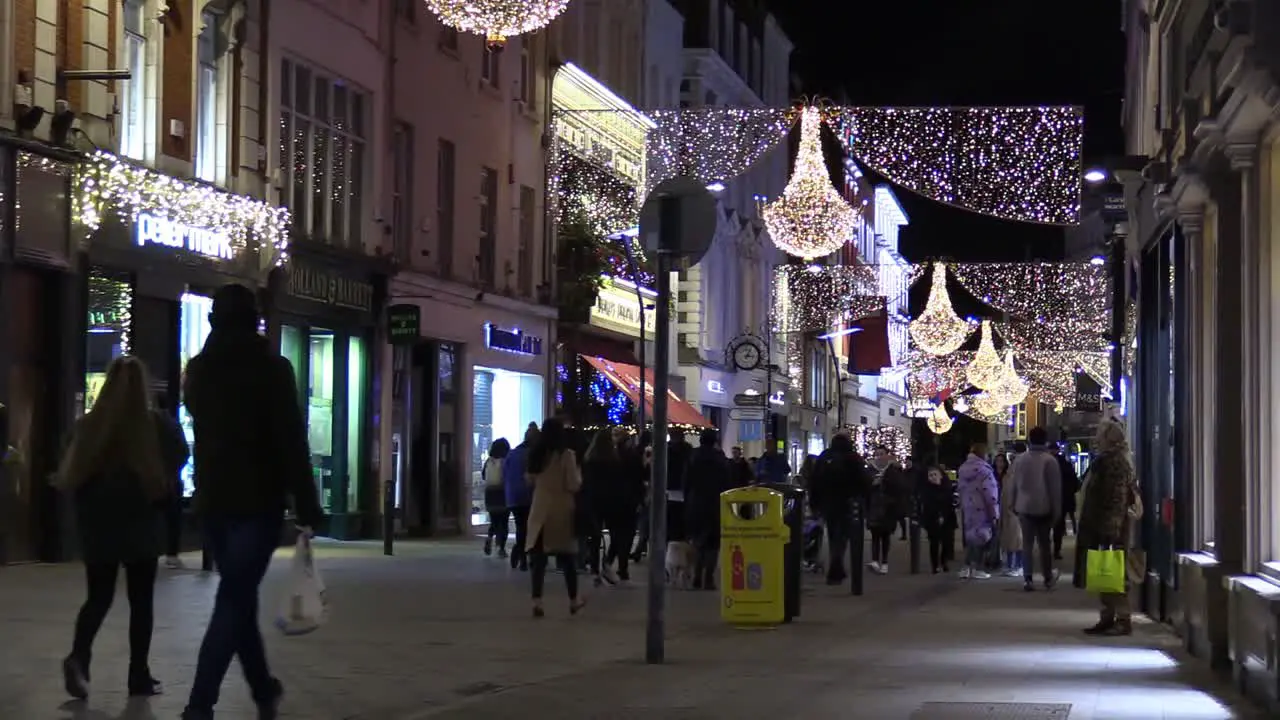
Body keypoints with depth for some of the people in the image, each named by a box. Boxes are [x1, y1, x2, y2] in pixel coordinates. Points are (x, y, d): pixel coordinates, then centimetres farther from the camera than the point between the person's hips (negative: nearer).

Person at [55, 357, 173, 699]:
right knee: (141, 601, 10)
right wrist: (158, 505, 13)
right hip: (140, 527, -2)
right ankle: (139, 676, 11)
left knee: (98, 598, 12)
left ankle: (78, 657, -12)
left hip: (97, 526, 2)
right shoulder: (154, 425, -11)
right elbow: (166, 480, -7)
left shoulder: (87, 425, -3)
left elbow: (70, 478, 1)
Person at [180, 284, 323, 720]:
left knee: (238, 597, 16)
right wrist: (306, 507, -11)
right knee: (234, 600, -8)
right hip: (258, 501, -6)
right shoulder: (271, 368, -8)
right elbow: (291, 442, -12)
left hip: (213, 500, 6)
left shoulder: (198, 370, 9)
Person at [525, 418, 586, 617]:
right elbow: (574, 485, -13)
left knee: (539, 556, 1)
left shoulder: (536, 455, 3)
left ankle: (537, 601, -7)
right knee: (567, 555, 9)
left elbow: (530, 481, 15)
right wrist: (578, 473, 5)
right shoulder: (566, 455, -11)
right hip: (561, 510, -3)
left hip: (540, 510, 3)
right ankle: (574, 600, 20)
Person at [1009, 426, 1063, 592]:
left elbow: (1013, 484, 9)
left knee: (1027, 543, 3)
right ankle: (1048, 578, 19)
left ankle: (1028, 578, -6)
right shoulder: (1049, 460, -10)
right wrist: (1056, 509, -3)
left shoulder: (1020, 460, 2)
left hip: (1024, 507, 2)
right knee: (1044, 543, 10)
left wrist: (1014, 504, 18)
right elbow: (1056, 488, -9)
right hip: (1044, 509, -2)